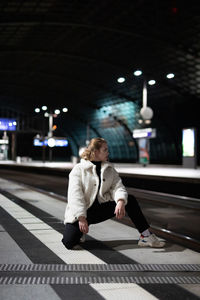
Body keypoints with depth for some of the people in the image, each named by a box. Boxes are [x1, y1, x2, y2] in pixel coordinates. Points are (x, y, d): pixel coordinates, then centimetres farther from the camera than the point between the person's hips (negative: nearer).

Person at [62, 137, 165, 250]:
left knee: (130, 200, -15)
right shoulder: (79, 169, -6)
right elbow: (75, 195, -16)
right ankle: (81, 231, 9)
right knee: (69, 242, -27)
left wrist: (121, 201, -29)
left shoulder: (110, 169, 9)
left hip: (101, 208, 4)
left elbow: (118, 186, -6)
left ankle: (146, 236, -12)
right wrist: (81, 218, -27)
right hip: (80, 213, -4)